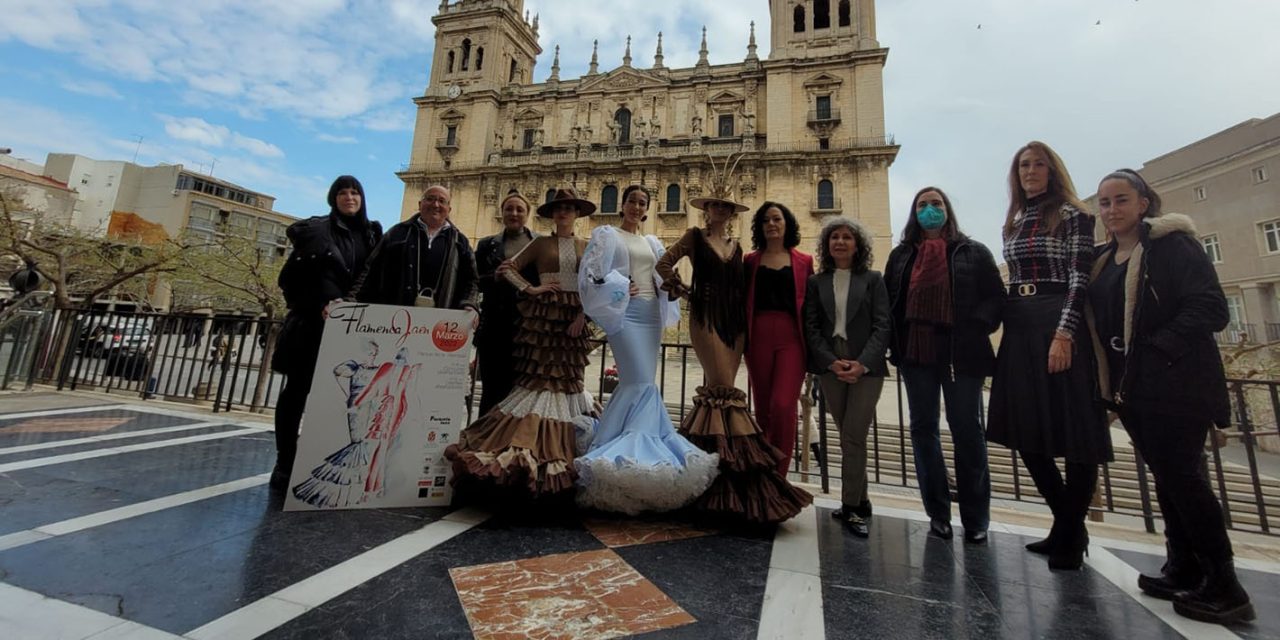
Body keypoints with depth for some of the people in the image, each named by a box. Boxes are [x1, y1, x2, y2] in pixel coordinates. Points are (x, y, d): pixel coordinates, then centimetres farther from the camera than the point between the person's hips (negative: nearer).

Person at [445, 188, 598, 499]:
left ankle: (559, 447, 19)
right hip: (544, 315, -2)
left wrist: (583, 315, -7)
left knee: (567, 377, 7)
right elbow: (507, 268, 4)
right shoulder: (540, 243, 6)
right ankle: (535, 447, 4)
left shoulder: (587, 246, 10)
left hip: (573, 318, 2)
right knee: (541, 376, -3)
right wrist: (531, 289, -7)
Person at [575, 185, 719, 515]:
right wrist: (619, 290, -14)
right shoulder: (607, 235, 5)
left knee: (634, 383, 4)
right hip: (626, 313, -6)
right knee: (642, 383, -15)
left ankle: (606, 449, 14)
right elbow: (592, 275, -6)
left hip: (652, 315, 6)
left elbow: (665, 278, 21)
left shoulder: (652, 243, 22)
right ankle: (637, 449, -4)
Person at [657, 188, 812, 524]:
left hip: (733, 320, 5)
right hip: (706, 317, -5)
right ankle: (743, 478, -7)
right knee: (725, 390, -12)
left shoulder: (736, 246, 19)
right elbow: (664, 264, 1)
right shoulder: (695, 236, 5)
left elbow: (740, 286, 19)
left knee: (715, 390, 5)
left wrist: (744, 323, 9)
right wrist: (685, 292, -1)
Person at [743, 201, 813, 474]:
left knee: (783, 405, -15)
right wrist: (741, 338, -2)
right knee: (763, 408, 8)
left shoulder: (803, 261, 9)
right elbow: (741, 300, 10)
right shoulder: (750, 261, 12)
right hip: (759, 337, 2)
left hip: (791, 337, -1)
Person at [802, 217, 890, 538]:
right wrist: (832, 362, -11)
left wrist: (862, 364, -15)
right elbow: (811, 328, 2)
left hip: (866, 366, -2)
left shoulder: (873, 279, 5)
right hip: (830, 367, 2)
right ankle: (860, 503, 23)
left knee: (853, 438, -5)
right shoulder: (816, 282, 9)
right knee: (850, 437, 10)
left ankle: (851, 506, 8)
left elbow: (882, 326, -2)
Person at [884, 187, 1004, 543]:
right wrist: (896, 343, -2)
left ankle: (976, 519, 15)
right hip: (916, 354, 2)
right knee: (923, 428, 5)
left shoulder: (973, 252, 8)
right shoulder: (901, 255, 13)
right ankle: (938, 513, 17)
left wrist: (975, 330, -12)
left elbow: (996, 297, 2)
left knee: (967, 430, 2)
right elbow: (889, 301, 9)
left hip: (961, 353, -2)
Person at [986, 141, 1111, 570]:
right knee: (1026, 431, 7)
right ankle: (1068, 525, 23)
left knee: (1074, 430, 0)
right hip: (1019, 329, 7)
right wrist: (1008, 328, 13)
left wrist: (1064, 333, -20)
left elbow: (1081, 279, -9)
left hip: (1059, 325, -6)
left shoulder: (1072, 215, 0)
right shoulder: (1012, 223, 17)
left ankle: (1071, 537, 13)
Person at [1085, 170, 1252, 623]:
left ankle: (1224, 586, 9)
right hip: (1132, 386, 7)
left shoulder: (1172, 244, -5)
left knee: (1182, 475, -5)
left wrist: (1159, 347, -20)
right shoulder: (1104, 262, 14)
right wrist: (1111, 381, 6)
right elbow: (1101, 323, 15)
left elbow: (1210, 308, -13)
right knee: (1166, 474, 13)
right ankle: (1184, 569, 24)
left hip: (1175, 384, -7)